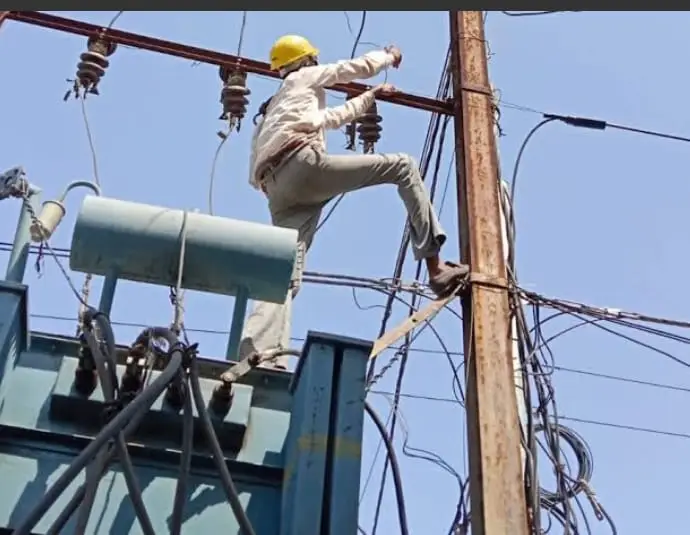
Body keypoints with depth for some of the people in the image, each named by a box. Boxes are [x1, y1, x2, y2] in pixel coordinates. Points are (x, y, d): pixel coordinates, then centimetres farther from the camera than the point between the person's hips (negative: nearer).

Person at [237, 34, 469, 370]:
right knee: (402, 167, -1)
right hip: (302, 164, -7)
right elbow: (360, 67, 27)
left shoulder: (275, 107, 45)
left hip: (278, 191, 7)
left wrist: (371, 96, 66)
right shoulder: (304, 78, 24)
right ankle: (435, 267, -15)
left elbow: (335, 117, 56)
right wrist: (389, 56, 48)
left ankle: (255, 360, -33)